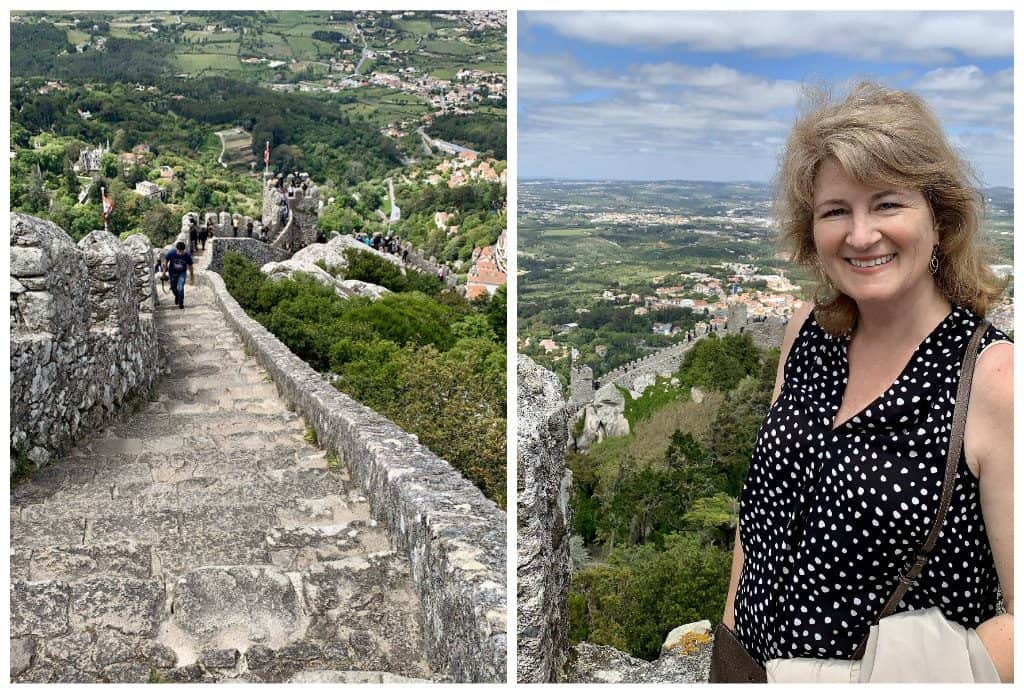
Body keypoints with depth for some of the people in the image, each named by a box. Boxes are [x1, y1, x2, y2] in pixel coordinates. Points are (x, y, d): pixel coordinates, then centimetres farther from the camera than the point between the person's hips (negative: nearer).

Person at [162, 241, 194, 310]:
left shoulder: (187, 256, -26)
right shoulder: (171, 253, -28)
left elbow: (190, 267, -9)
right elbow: (165, 261, -9)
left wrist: (192, 276, 2)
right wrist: (164, 272, -2)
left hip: (182, 273, -1)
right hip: (172, 273, 1)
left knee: (180, 288, -15)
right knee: (173, 288, 16)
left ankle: (181, 303, 6)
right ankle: (177, 296, 50)